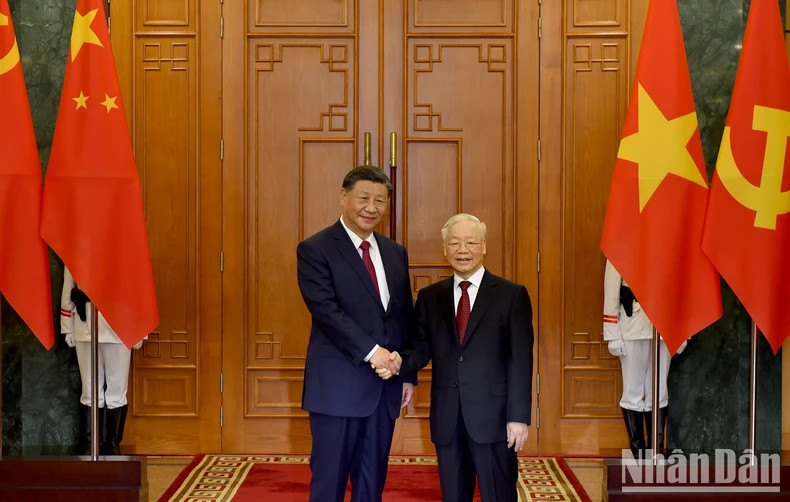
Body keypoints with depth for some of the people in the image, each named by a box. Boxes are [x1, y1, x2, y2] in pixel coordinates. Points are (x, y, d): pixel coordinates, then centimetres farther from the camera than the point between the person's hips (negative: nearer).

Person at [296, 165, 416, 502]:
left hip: (385, 385, 6)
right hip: (338, 384, -5)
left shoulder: (395, 253, 12)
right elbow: (325, 309, -17)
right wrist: (370, 351, -22)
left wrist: (408, 374, 11)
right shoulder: (315, 249, -6)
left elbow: (405, 317, 14)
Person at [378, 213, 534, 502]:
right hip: (446, 418, 3)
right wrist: (400, 361, -16)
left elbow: (520, 360, -5)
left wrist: (518, 417, -10)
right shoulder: (429, 297, 8)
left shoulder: (512, 295, -1)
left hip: (493, 415, -3)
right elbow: (422, 347, 7)